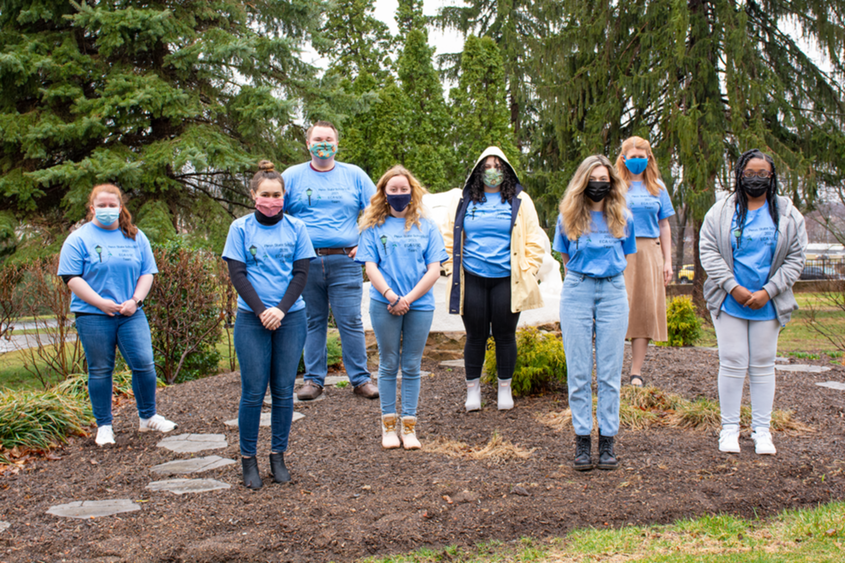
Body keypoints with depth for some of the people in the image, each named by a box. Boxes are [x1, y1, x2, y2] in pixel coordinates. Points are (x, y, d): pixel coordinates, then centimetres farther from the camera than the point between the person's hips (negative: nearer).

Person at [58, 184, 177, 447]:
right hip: (93, 316, -2)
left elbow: (147, 272, 9)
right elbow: (72, 278, -7)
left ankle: (148, 417, 15)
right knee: (100, 371, 5)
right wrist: (101, 303, -15)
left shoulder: (135, 237, 11)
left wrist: (135, 300, -7)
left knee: (144, 364, -4)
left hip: (131, 314, 3)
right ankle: (104, 426, 17)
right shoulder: (79, 239, 0)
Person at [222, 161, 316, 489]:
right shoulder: (240, 228, 3)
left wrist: (281, 309, -11)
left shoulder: (295, 228, 7)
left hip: (291, 318, 1)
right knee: (253, 392, -1)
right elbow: (237, 275, -2)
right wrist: (262, 310, -13)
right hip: (252, 319, -1)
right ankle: (248, 459, 11)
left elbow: (301, 274, 3)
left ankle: (278, 456, 16)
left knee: (284, 391, 5)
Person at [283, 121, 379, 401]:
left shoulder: (354, 175, 9)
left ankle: (360, 379, 7)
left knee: (351, 322, -2)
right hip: (304, 262, 1)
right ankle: (314, 380, 16)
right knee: (312, 322, 7)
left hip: (344, 262, -1)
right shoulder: (291, 176, 9)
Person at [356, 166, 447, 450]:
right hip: (384, 305, 0)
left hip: (420, 305, 1)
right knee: (388, 365, 6)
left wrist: (409, 299, -9)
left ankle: (409, 425, 14)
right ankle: (389, 423, 16)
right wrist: (391, 295, -14)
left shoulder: (426, 227, 7)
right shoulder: (374, 227, 7)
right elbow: (370, 267, 0)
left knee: (411, 367, 6)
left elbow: (434, 270, 1)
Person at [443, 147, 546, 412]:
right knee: (476, 336, 6)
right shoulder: (463, 201, 8)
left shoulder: (520, 201, 7)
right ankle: (473, 389, 19)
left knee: (505, 334, 6)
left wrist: (527, 271, 0)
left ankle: (505, 388, 22)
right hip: (472, 280, 0)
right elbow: (449, 239, 12)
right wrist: (453, 270, 4)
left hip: (506, 280, 0)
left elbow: (534, 241, 8)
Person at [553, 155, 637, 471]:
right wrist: (584, 278, 11)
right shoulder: (568, 218, 5)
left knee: (610, 371, 1)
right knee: (578, 371, 1)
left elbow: (624, 259, 16)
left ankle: (607, 439, 9)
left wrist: (606, 274, 10)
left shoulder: (623, 219, 6)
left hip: (613, 293, 0)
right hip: (577, 292, 0)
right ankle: (582, 439, 9)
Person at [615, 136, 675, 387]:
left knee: (646, 311, 0)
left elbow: (664, 227, 15)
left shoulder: (657, 187, 13)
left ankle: (636, 371, 7)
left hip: (649, 254, 3)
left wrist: (667, 261, 8)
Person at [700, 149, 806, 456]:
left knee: (763, 365, 8)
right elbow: (708, 250, -4)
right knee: (733, 363, 0)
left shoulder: (788, 215, 5)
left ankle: (761, 430, 17)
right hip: (729, 302, -1)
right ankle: (729, 428, 11)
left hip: (767, 304, 1)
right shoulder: (722, 211, 1)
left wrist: (768, 292, -9)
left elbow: (795, 258, 3)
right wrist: (733, 287, -13)